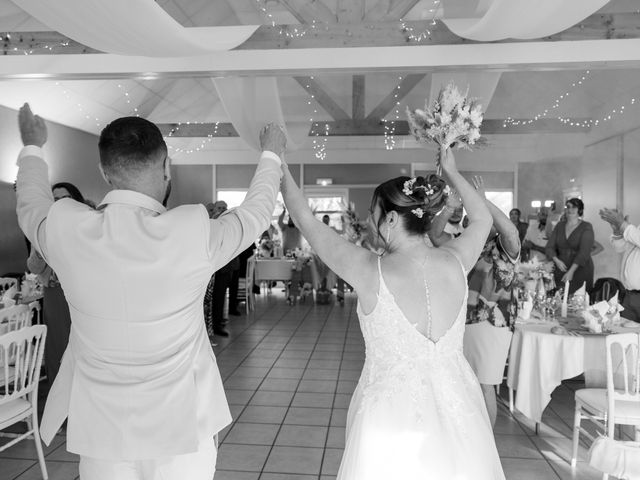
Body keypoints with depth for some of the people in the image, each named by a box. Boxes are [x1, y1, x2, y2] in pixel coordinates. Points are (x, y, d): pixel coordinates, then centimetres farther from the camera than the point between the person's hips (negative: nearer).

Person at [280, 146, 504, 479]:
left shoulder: (369, 271, -19)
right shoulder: (455, 262, -8)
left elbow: (305, 219, -9)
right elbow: (483, 220, 15)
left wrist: (279, 164, 4)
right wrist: (452, 171, 24)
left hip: (392, 415, -4)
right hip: (457, 410, 4)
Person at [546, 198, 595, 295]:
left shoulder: (586, 227, -4)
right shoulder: (559, 225, 9)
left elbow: (584, 251, -15)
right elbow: (550, 246, 6)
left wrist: (571, 271, -23)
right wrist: (556, 260, -14)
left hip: (581, 271, -3)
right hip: (561, 271, 3)